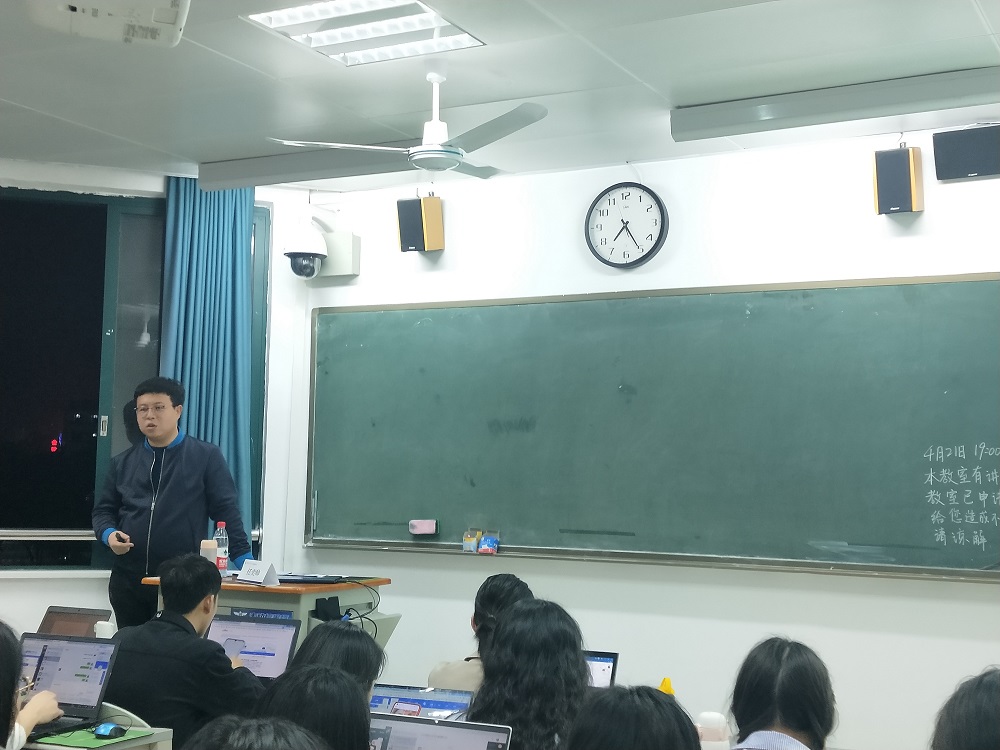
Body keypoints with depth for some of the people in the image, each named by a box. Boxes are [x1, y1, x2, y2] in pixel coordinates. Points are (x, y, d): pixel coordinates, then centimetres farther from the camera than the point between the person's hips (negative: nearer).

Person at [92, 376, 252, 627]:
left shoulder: (206, 457, 0)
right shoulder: (122, 463, 12)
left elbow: (225, 511, -2)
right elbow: (103, 510, 16)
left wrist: (245, 562, -9)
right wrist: (109, 534, -6)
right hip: (128, 580, 4)